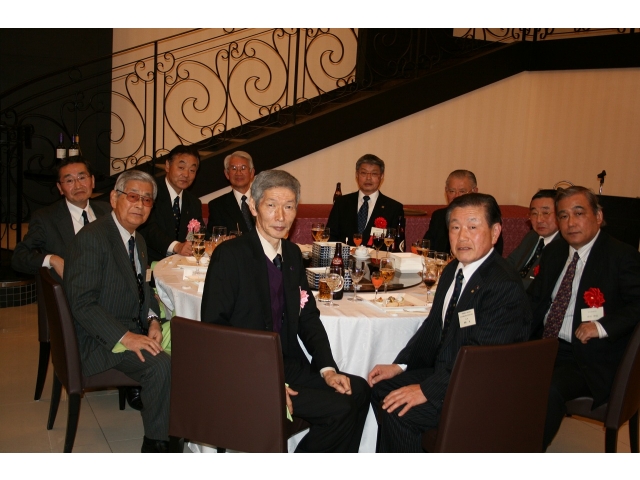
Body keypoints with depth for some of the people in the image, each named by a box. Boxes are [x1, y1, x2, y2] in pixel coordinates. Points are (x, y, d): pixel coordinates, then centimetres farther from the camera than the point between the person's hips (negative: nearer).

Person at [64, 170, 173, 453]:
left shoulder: (137, 240, 12)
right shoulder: (91, 238, -17)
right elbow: (81, 303, -22)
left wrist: (152, 320, -3)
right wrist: (125, 337, -28)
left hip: (134, 329, 8)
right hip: (100, 339, -8)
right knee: (161, 365, -26)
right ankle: (156, 445, -6)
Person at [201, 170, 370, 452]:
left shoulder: (293, 254, 10)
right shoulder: (229, 255, -12)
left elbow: (308, 317, 12)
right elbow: (213, 329, -15)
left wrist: (327, 368, -3)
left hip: (289, 365, 7)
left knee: (357, 390, -10)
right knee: (338, 410, -18)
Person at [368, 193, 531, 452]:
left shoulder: (505, 285, -23)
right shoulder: (453, 271, 7)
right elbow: (433, 325, 14)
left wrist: (427, 389, -26)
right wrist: (400, 365, 3)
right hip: (444, 371, 9)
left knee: (397, 411, -19)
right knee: (382, 388, 7)